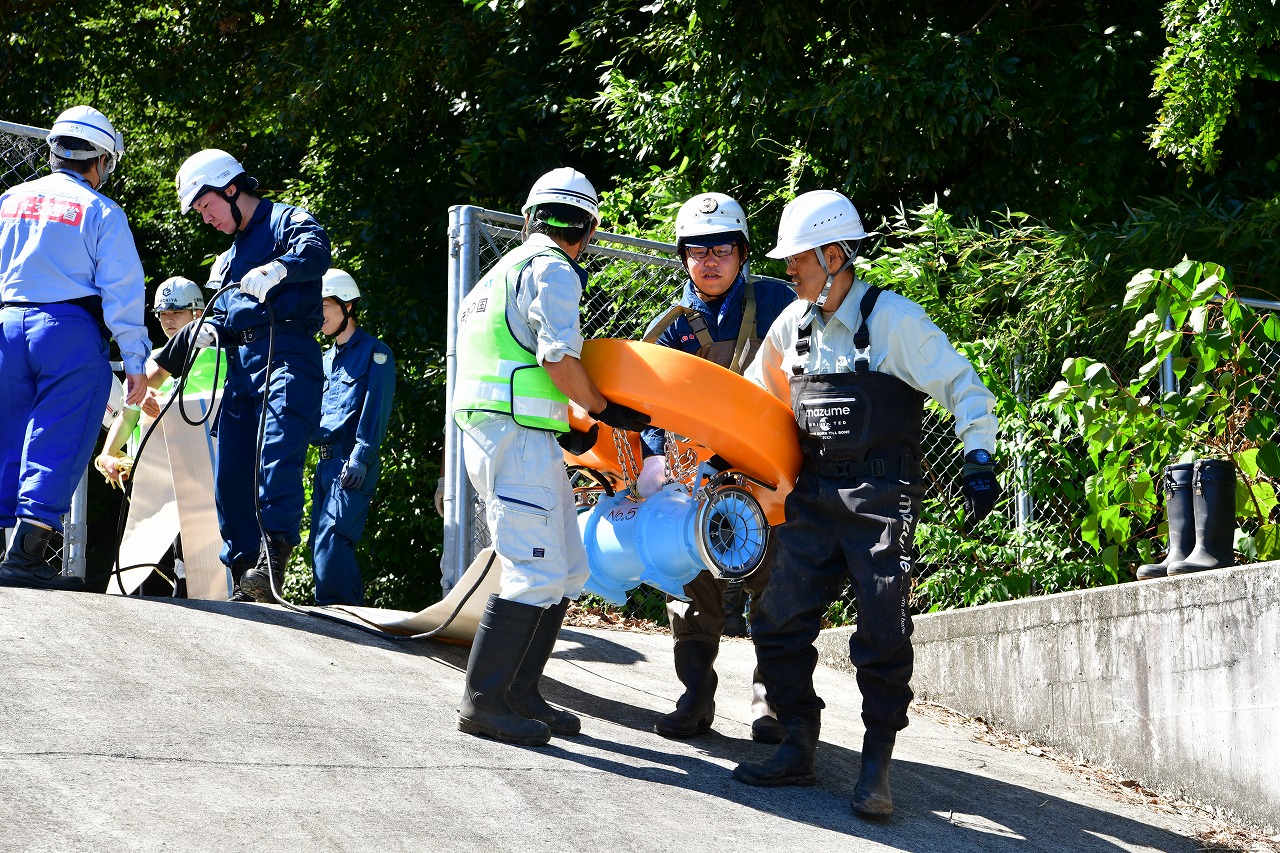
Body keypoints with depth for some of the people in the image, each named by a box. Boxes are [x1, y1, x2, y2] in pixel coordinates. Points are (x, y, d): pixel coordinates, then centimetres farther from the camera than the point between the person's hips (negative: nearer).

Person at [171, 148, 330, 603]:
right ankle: (245, 575, 4)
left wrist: (277, 269, -41)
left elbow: (315, 249, -20)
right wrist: (209, 332, 9)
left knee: (275, 459, -24)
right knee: (230, 476, 3)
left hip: (287, 359, -9)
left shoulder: (286, 221, 3)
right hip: (240, 366, 9)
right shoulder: (230, 258, 30)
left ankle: (273, 556, -31)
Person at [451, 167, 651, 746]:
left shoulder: (505, 271, 25)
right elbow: (558, 356, -18)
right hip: (519, 436, -10)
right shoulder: (553, 269, -6)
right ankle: (483, 701, -10)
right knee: (537, 573, -12)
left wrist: (564, 426, 25)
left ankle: (520, 695, 14)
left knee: (567, 570, 12)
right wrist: (604, 410, -5)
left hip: (491, 433, 10)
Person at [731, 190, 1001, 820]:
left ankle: (875, 769, 2)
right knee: (778, 624, 1)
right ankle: (798, 750, 14)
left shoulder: (893, 318, -8)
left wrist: (979, 462, -15)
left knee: (883, 636, -6)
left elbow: (963, 388, -6)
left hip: (881, 498, -6)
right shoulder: (792, 326, 11)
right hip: (814, 498, 6)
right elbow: (757, 401, 27)